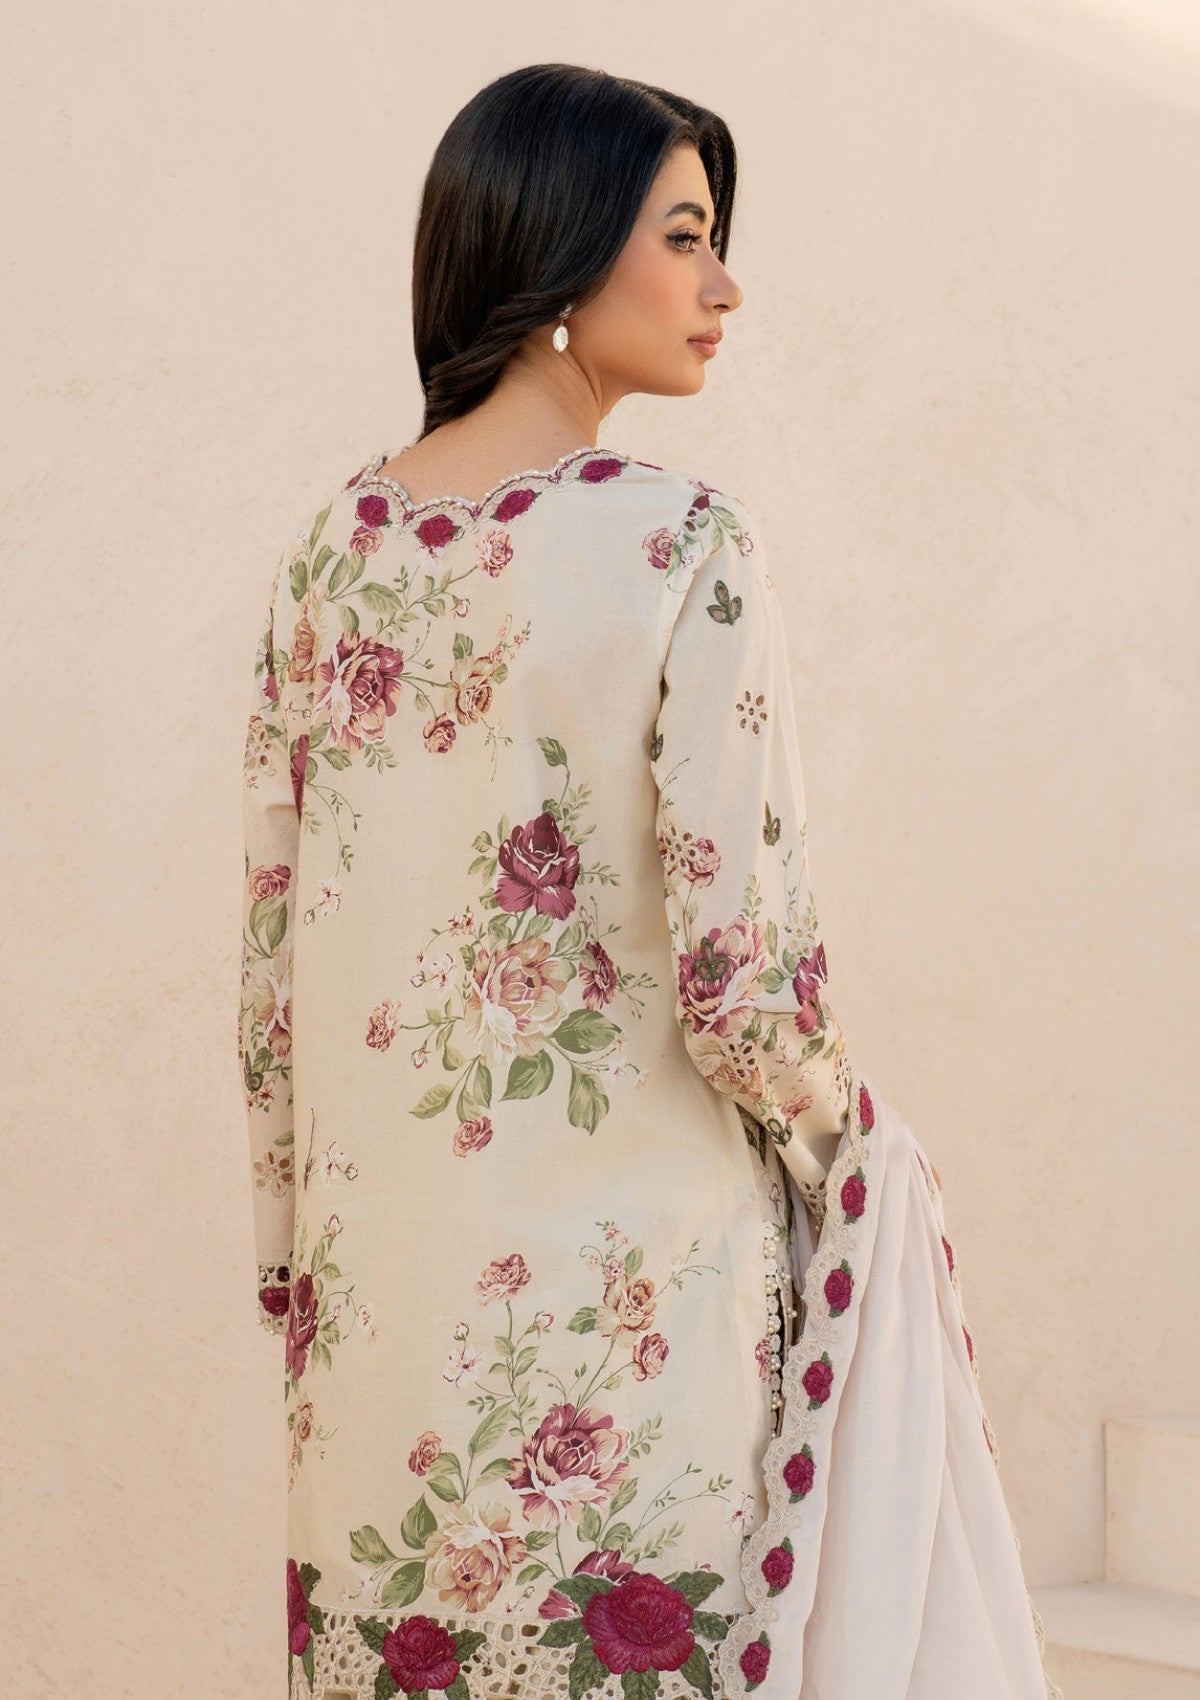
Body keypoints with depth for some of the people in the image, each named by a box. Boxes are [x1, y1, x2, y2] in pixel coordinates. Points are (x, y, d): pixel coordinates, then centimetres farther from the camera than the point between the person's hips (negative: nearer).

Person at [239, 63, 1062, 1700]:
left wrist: (299, 1254, 16)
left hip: (385, 1293, 6)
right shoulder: (679, 542, -14)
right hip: (626, 1276, -5)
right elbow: (737, 968, -17)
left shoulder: (333, 545, 3)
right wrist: (852, 1138, 3)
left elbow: (272, 944, 7)